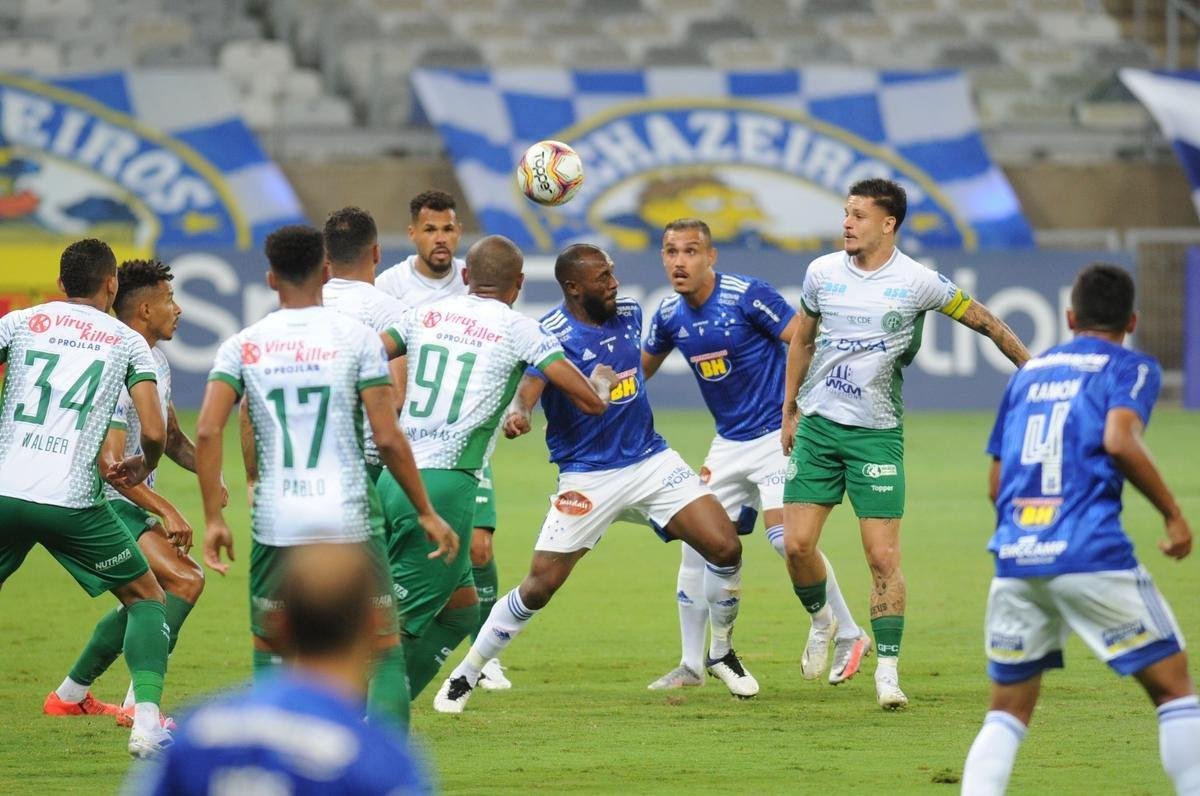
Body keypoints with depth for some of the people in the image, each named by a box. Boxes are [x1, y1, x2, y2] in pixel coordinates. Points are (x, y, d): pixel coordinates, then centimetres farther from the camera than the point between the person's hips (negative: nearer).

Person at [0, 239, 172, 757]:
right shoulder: (127, 342, 7)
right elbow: (154, 432, -1)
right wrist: (144, 466, 21)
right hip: (73, 500, -1)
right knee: (146, 597, 15)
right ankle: (147, 721, -2)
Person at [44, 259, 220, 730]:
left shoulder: (157, 360, 11)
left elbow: (170, 437, 22)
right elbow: (110, 463, -27)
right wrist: (166, 511, -30)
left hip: (130, 503, 11)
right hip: (106, 503, -11)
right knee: (184, 580, -22)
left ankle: (70, 696, 37)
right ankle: (138, 706, -21)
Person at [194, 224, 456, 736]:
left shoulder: (243, 346, 4)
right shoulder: (355, 338, -2)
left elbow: (207, 431, -7)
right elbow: (388, 439, -5)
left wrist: (213, 519, -2)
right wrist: (426, 512, 4)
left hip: (275, 521, 2)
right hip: (350, 520, -2)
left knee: (269, 653, 14)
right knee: (386, 651, 5)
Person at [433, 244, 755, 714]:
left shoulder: (629, 315, 4)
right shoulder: (550, 335, -16)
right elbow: (530, 382, -35)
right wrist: (520, 412, -53)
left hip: (650, 460, 5)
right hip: (587, 477, -5)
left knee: (725, 548, -8)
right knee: (539, 586, -7)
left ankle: (721, 655, 16)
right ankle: (464, 676, 11)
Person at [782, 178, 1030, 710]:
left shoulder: (918, 282, -8)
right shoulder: (822, 272, 2)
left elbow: (984, 322, 3)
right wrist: (789, 411, 18)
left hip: (877, 433, -3)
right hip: (817, 425, 3)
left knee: (883, 555, -9)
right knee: (797, 545, -4)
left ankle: (888, 668, 0)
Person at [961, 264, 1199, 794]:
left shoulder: (1027, 373, 22)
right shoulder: (1131, 368, 6)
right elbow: (1119, 440, -14)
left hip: (1015, 560, 5)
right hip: (1092, 554, -5)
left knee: (1008, 712, 12)